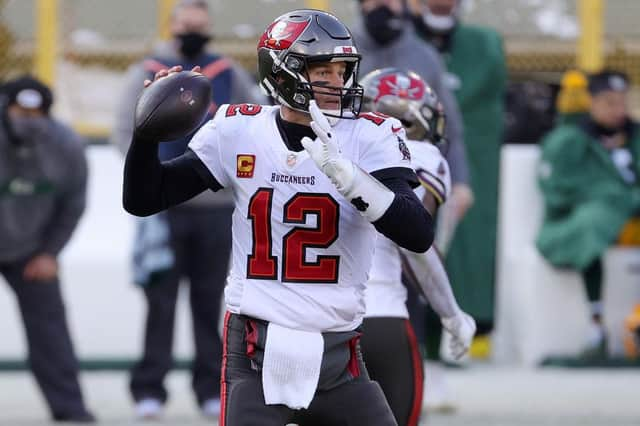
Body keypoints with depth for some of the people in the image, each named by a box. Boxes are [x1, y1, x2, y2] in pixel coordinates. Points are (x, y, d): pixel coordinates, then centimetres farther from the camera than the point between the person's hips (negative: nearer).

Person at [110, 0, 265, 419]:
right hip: (165, 207, -2)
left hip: (217, 206, 2)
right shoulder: (147, 73, 6)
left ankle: (212, 389, 9)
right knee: (161, 299, -4)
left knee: (210, 300, 5)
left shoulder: (229, 73, 10)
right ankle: (150, 390, -2)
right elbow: (126, 131, 2)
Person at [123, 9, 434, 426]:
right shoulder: (238, 131, 0)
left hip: (338, 358, 1)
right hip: (256, 355, -1)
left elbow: (420, 235, -18)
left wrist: (345, 174, -29)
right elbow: (142, 200, 6)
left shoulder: (371, 138, -4)